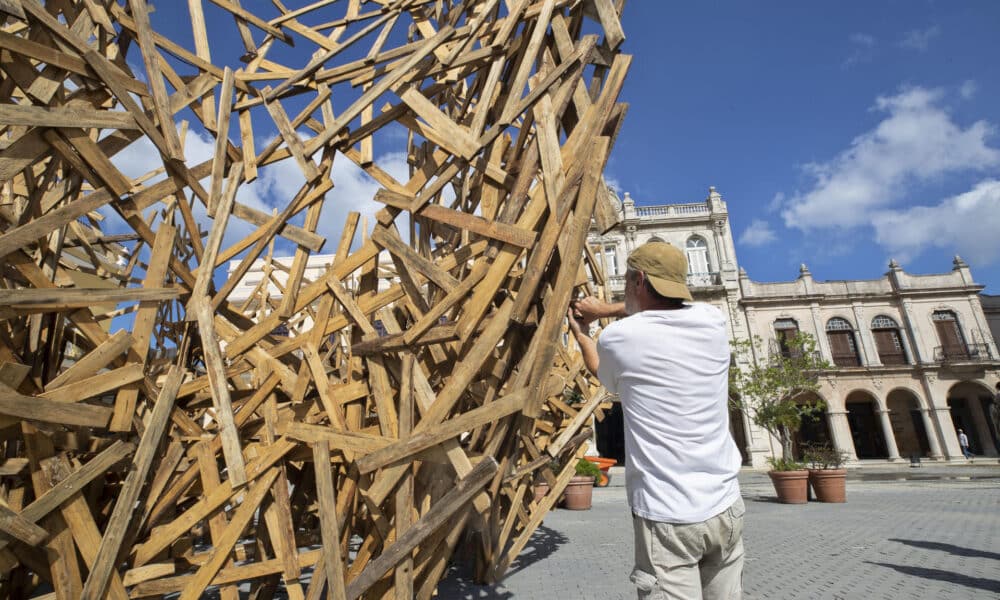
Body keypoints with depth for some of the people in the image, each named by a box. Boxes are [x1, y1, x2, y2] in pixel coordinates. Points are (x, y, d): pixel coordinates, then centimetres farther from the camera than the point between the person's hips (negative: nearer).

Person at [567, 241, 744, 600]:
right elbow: (663, 305, 24)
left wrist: (581, 335, 30)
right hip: (725, 508, 5)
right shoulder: (711, 320, 1)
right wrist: (602, 309, 28)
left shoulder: (617, 337, -10)